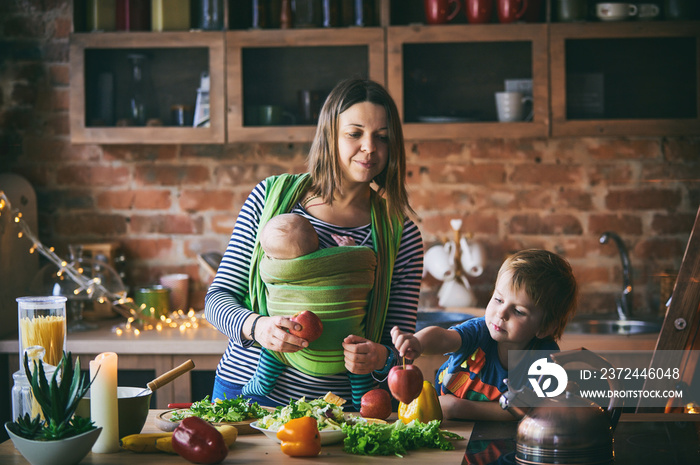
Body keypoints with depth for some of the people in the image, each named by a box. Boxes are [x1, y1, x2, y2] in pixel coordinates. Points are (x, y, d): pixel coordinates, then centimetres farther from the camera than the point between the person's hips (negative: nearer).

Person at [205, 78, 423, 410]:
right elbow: (218, 298, 3)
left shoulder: (401, 236, 2)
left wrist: (380, 358, -20)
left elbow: (401, 344, 4)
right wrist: (255, 326, -19)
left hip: (336, 408, 0)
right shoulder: (271, 196, 2)